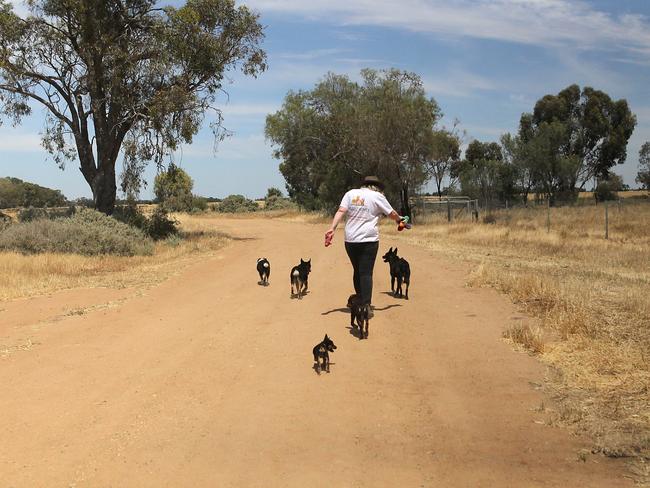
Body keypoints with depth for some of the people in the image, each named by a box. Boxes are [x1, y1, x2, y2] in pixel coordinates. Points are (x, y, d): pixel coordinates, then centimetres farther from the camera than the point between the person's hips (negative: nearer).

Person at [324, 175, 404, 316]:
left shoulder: (351, 193, 12)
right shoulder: (377, 196, 3)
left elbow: (340, 211, -2)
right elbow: (392, 214, 11)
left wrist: (332, 228, -10)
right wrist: (399, 220, 32)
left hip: (350, 240, 4)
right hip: (368, 239, -4)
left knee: (357, 271, 16)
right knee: (366, 273, -5)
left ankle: (360, 302, 25)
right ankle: (366, 306, -13)